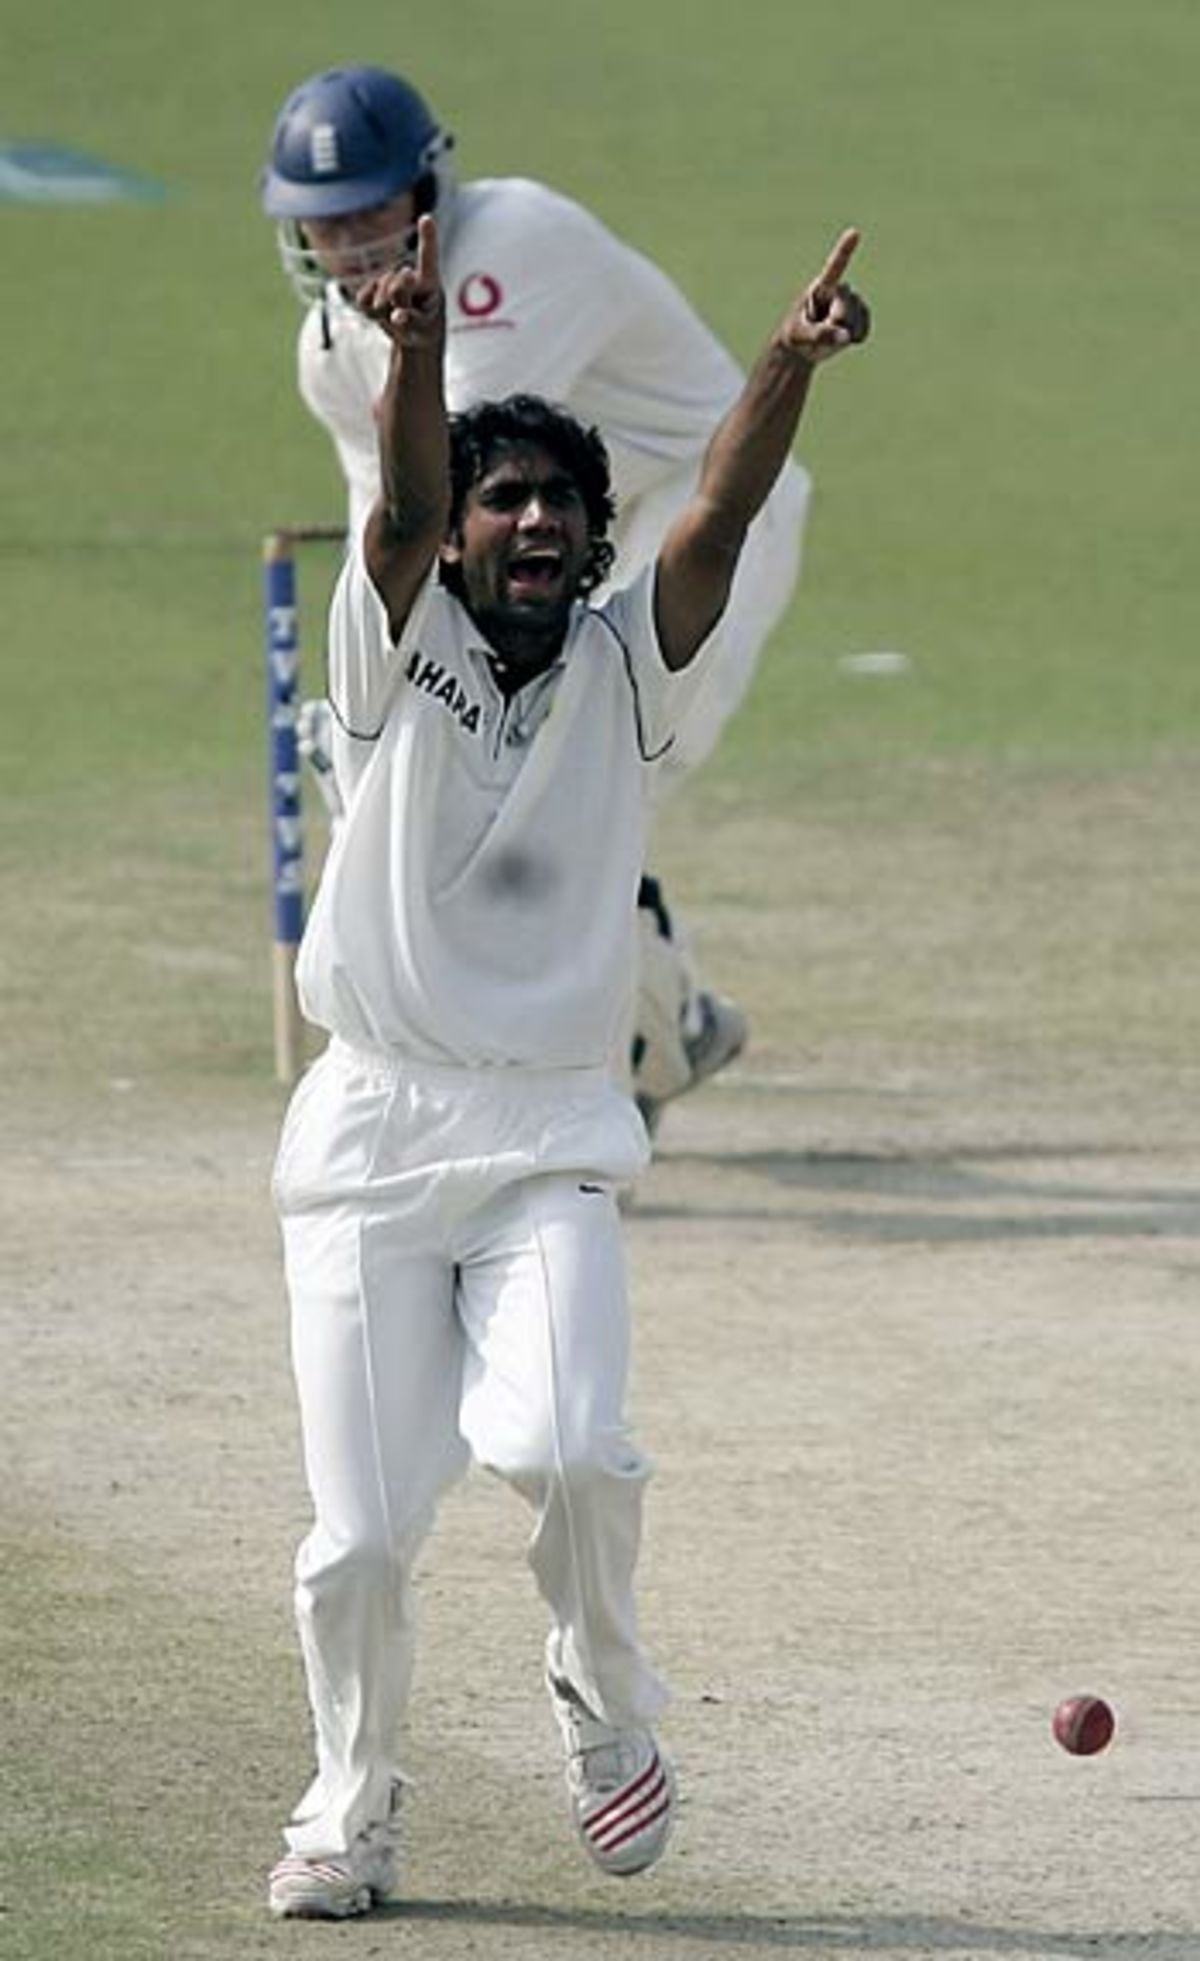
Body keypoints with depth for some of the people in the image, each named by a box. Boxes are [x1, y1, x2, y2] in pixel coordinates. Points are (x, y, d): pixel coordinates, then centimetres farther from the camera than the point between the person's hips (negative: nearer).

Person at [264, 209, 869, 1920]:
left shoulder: (626, 670, 5)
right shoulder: (401, 653, 2)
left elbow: (723, 514, -10)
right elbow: (401, 514, -17)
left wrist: (791, 365, -27)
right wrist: (418, 355, -37)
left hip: (552, 1143, 0)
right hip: (368, 1136, 0)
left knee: (565, 1443, -23)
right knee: (361, 1529, -2)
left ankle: (604, 1694, 5)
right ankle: (354, 1809, 20)